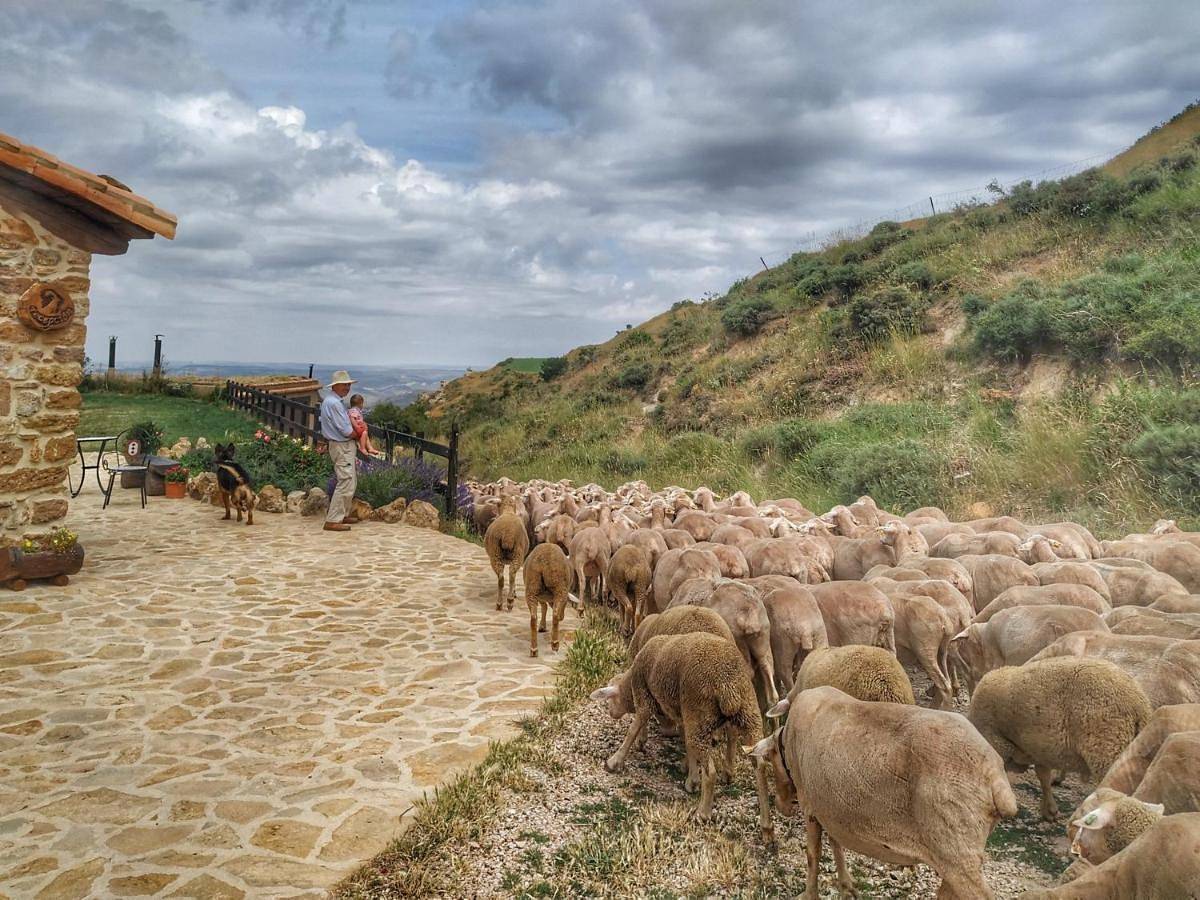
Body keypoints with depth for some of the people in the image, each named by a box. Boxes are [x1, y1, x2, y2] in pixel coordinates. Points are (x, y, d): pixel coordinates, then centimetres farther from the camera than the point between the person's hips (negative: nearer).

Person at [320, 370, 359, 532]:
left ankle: (343, 514, 27)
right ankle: (333, 520, -9)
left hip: (344, 446, 11)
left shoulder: (329, 401, 14)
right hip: (342, 447, -11)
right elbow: (347, 431, -20)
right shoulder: (334, 403, -20)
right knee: (346, 483, -10)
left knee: (351, 481, 19)